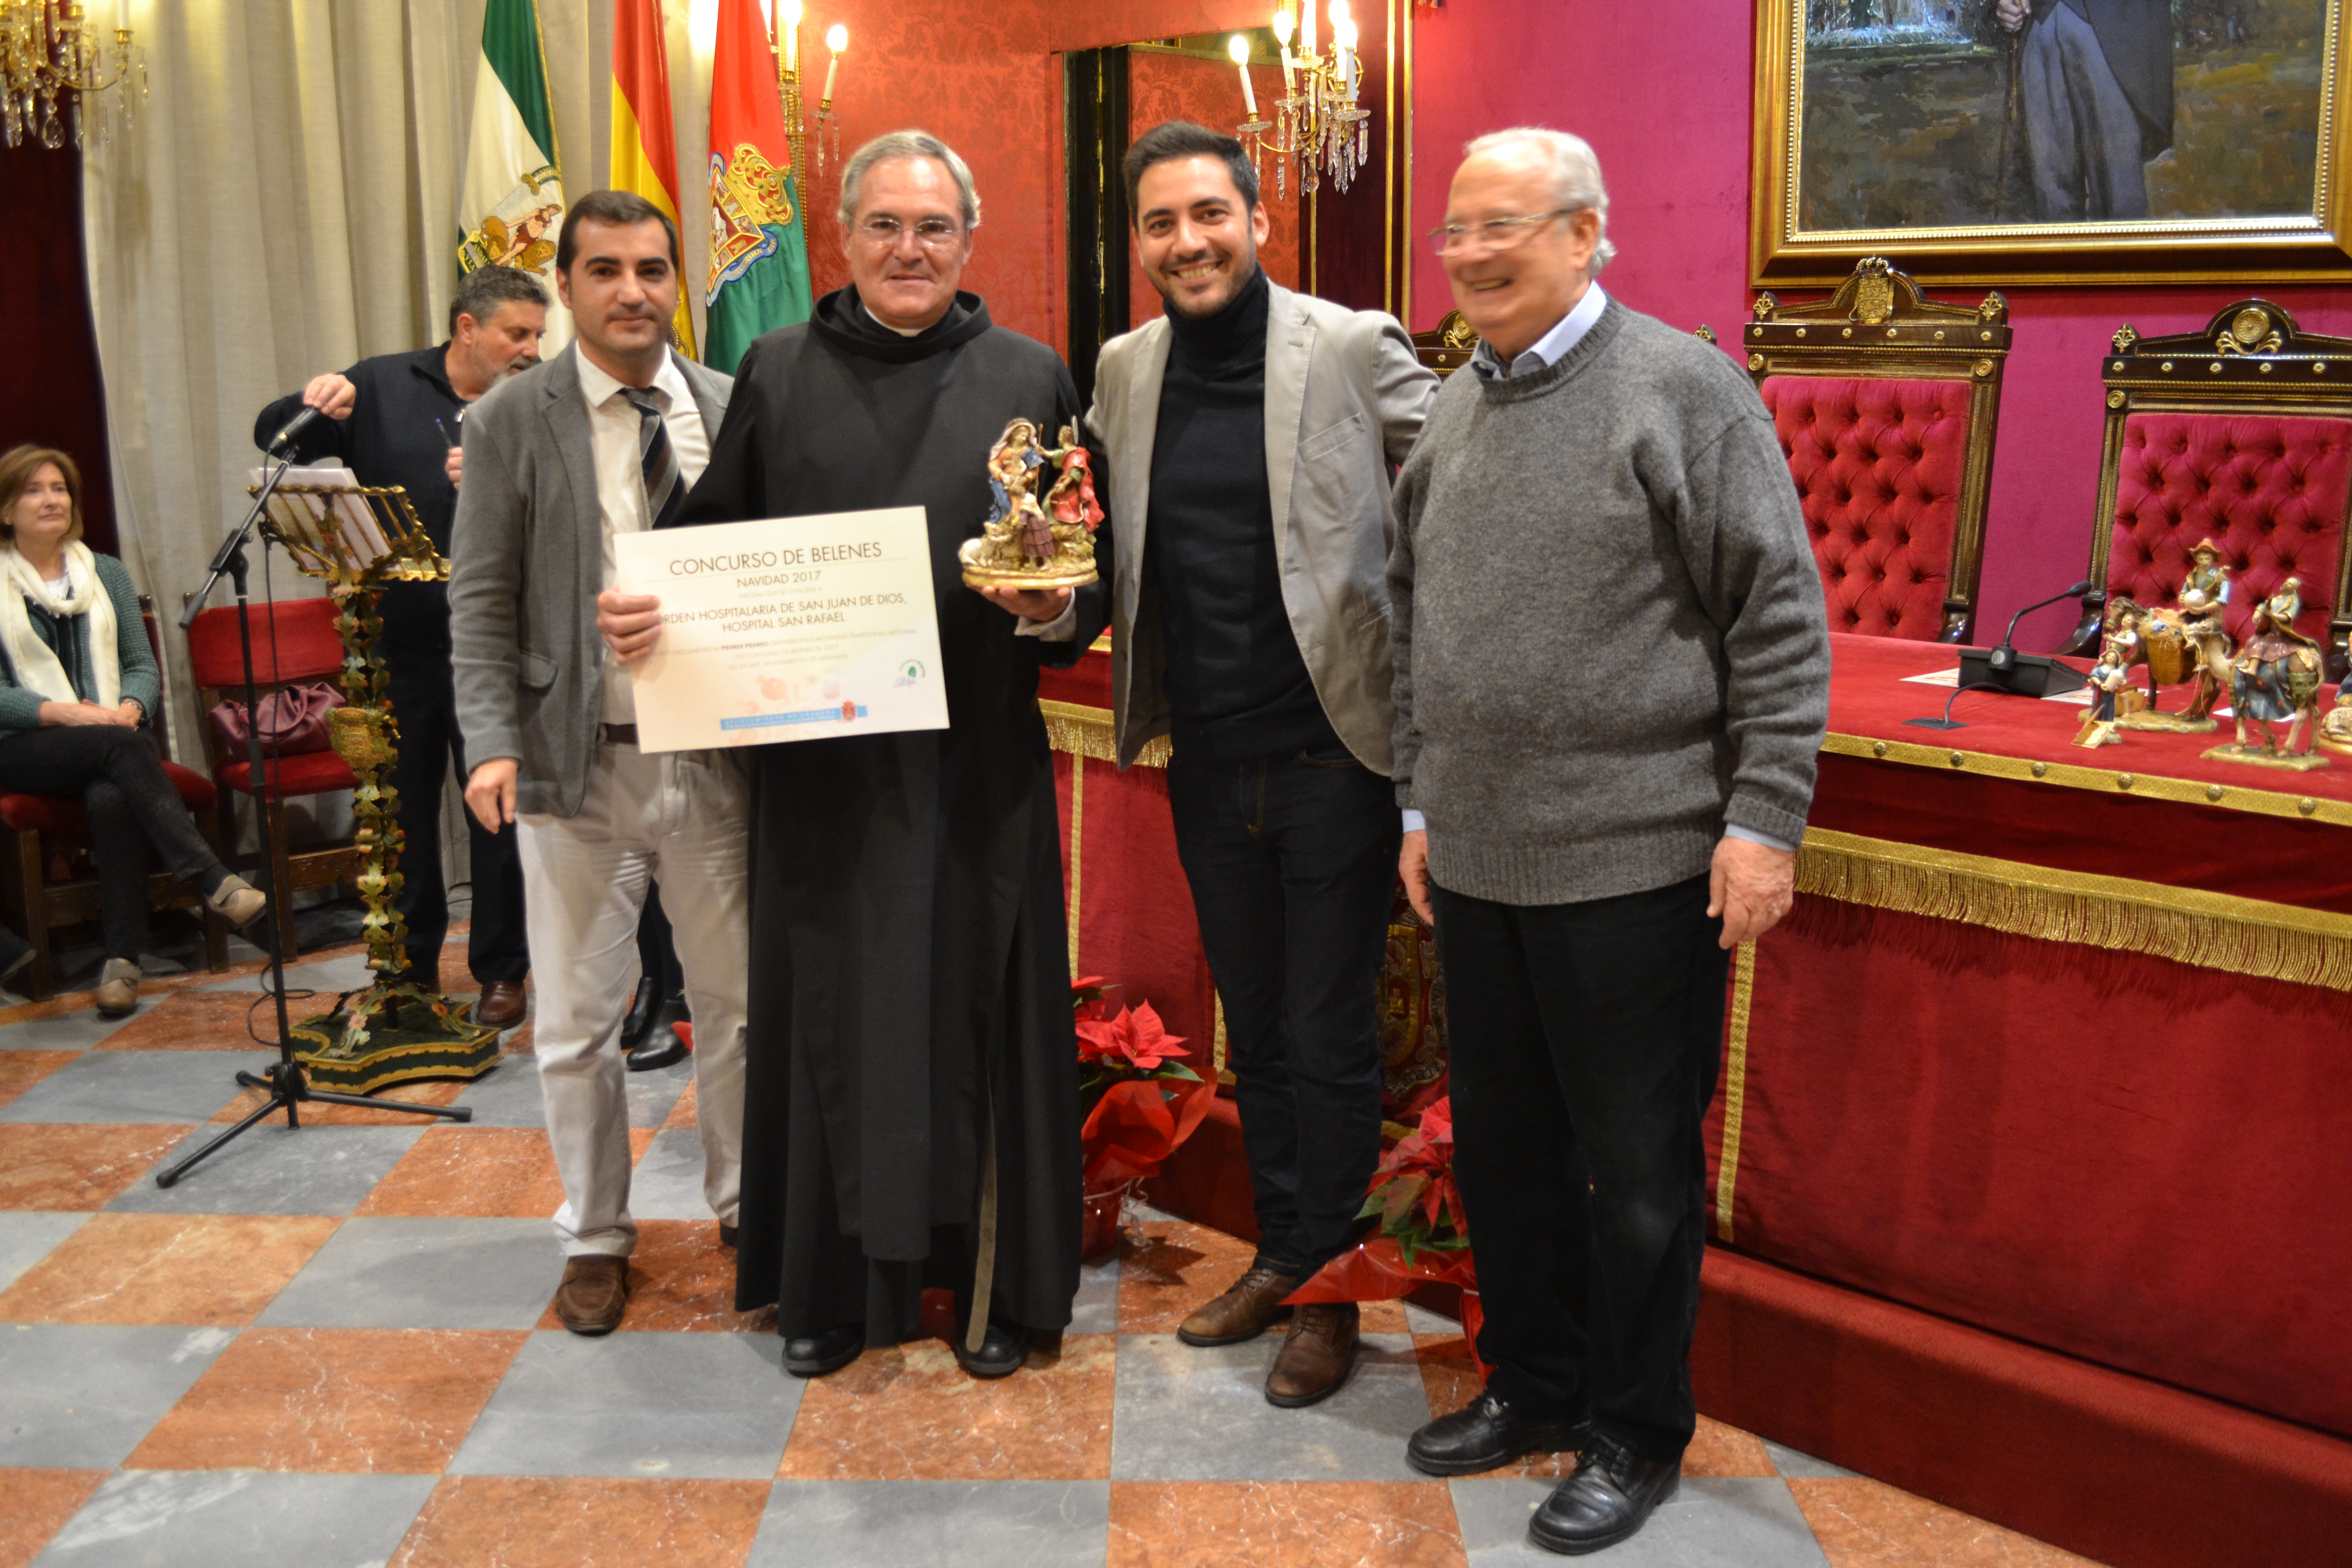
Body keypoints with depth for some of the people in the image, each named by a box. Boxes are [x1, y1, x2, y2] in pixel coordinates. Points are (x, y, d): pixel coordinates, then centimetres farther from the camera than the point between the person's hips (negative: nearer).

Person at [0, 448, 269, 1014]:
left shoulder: (106, 573, 16)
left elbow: (143, 667, 14)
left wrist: (129, 709, -8)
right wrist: (68, 714, -18)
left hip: (113, 736, 3)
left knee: (111, 800, -33)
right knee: (120, 745, -34)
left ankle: (121, 961, -35)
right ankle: (214, 881, -42)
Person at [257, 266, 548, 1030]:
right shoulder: (382, 386, 6)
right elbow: (274, 439, 7)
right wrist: (309, 405, -14)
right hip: (398, 637, 2)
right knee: (401, 803, 10)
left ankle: (501, 970, 16)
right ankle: (409, 964, 24)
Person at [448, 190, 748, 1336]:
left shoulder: (733, 410, 4)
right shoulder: (510, 421, 0)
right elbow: (482, 601, -2)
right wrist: (493, 744, -14)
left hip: (714, 756, 1)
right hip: (575, 762, -1)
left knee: (740, 1005, 11)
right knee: (575, 1024, 10)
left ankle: (745, 1206, 32)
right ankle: (595, 1237, 28)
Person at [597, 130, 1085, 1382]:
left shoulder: (1030, 377, 5)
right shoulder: (777, 373, 8)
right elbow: (713, 540, 8)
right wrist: (640, 611, -10)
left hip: (976, 757, -1)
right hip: (821, 758, 1)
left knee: (978, 1007, 6)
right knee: (831, 1011, 9)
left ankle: (990, 1277, 22)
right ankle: (835, 1280, 24)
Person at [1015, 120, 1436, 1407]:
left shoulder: (1354, 348, -10)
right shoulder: (1121, 372, 5)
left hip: (1332, 753, -5)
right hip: (1208, 763, 5)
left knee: (1329, 1037, 6)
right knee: (1254, 1031, 18)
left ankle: (1330, 1294, 23)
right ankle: (1280, 1252, 36)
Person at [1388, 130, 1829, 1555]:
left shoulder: (1683, 385, -7)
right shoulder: (1452, 413, 12)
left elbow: (1779, 615, -9)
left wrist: (1765, 815, -13)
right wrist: (1423, 801, 17)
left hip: (1637, 861, -6)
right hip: (1478, 861, 6)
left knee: (1637, 1168, 6)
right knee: (1502, 1143, 17)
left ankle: (1638, 1435, 24)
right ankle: (1536, 1384, 36)